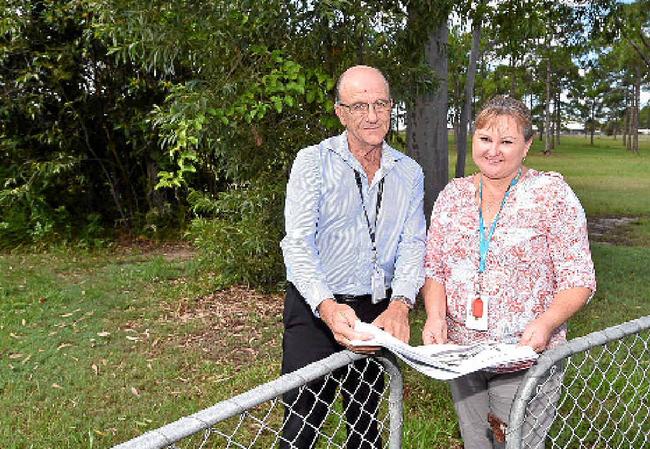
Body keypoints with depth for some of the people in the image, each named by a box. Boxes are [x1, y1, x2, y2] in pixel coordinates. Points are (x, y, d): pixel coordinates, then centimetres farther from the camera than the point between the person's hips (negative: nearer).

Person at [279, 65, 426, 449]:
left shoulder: (409, 173, 4)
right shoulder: (313, 162, -8)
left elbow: (413, 243, -3)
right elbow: (298, 243, -16)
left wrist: (401, 303, -21)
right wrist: (327, 306, -31)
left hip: (379, 313, 4)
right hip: (315, 312, -3)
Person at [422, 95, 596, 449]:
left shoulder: (552, 194, -9)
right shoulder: (453, 195, 3)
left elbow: (578, 281, -9)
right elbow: (434, 269, 6)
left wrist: (545, 323, -26)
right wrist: (435, 316, -12)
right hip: (460, 356, 4)